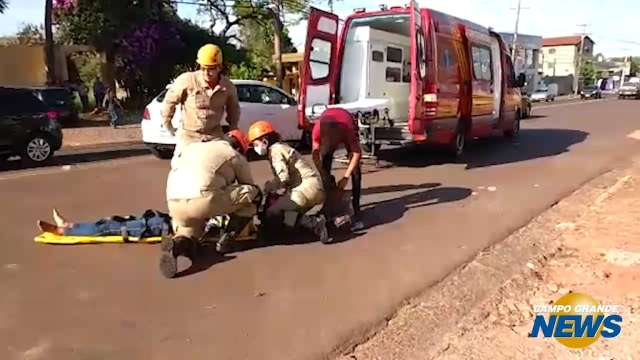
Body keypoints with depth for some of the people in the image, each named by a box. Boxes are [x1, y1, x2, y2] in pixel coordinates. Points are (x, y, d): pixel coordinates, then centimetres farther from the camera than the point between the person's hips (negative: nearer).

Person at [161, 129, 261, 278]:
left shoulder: (191, 146, 33)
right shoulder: (235, 156, 19)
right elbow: (248, 187, 27)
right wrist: (249, 217, 44)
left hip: (174, 203, 5)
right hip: (203, 200, -5)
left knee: (189, 228, 33)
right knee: (254, 193, 12)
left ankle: (179, 243, -3)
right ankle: (228, 238, 11)